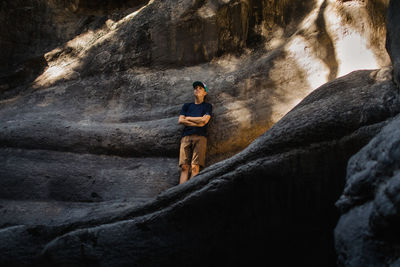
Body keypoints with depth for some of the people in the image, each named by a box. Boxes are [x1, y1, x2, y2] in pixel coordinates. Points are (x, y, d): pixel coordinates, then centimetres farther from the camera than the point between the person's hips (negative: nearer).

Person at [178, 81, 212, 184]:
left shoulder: (207, 106, 19)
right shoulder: (187, 106, 25)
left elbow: (204, 120, 1)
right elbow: (180, 121, 10)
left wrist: (188, 118, 9)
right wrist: (197, 123, 1)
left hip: (200, 137, -2)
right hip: (186, 136, 2)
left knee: (195, 167, -17)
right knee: (184, 167, -13)